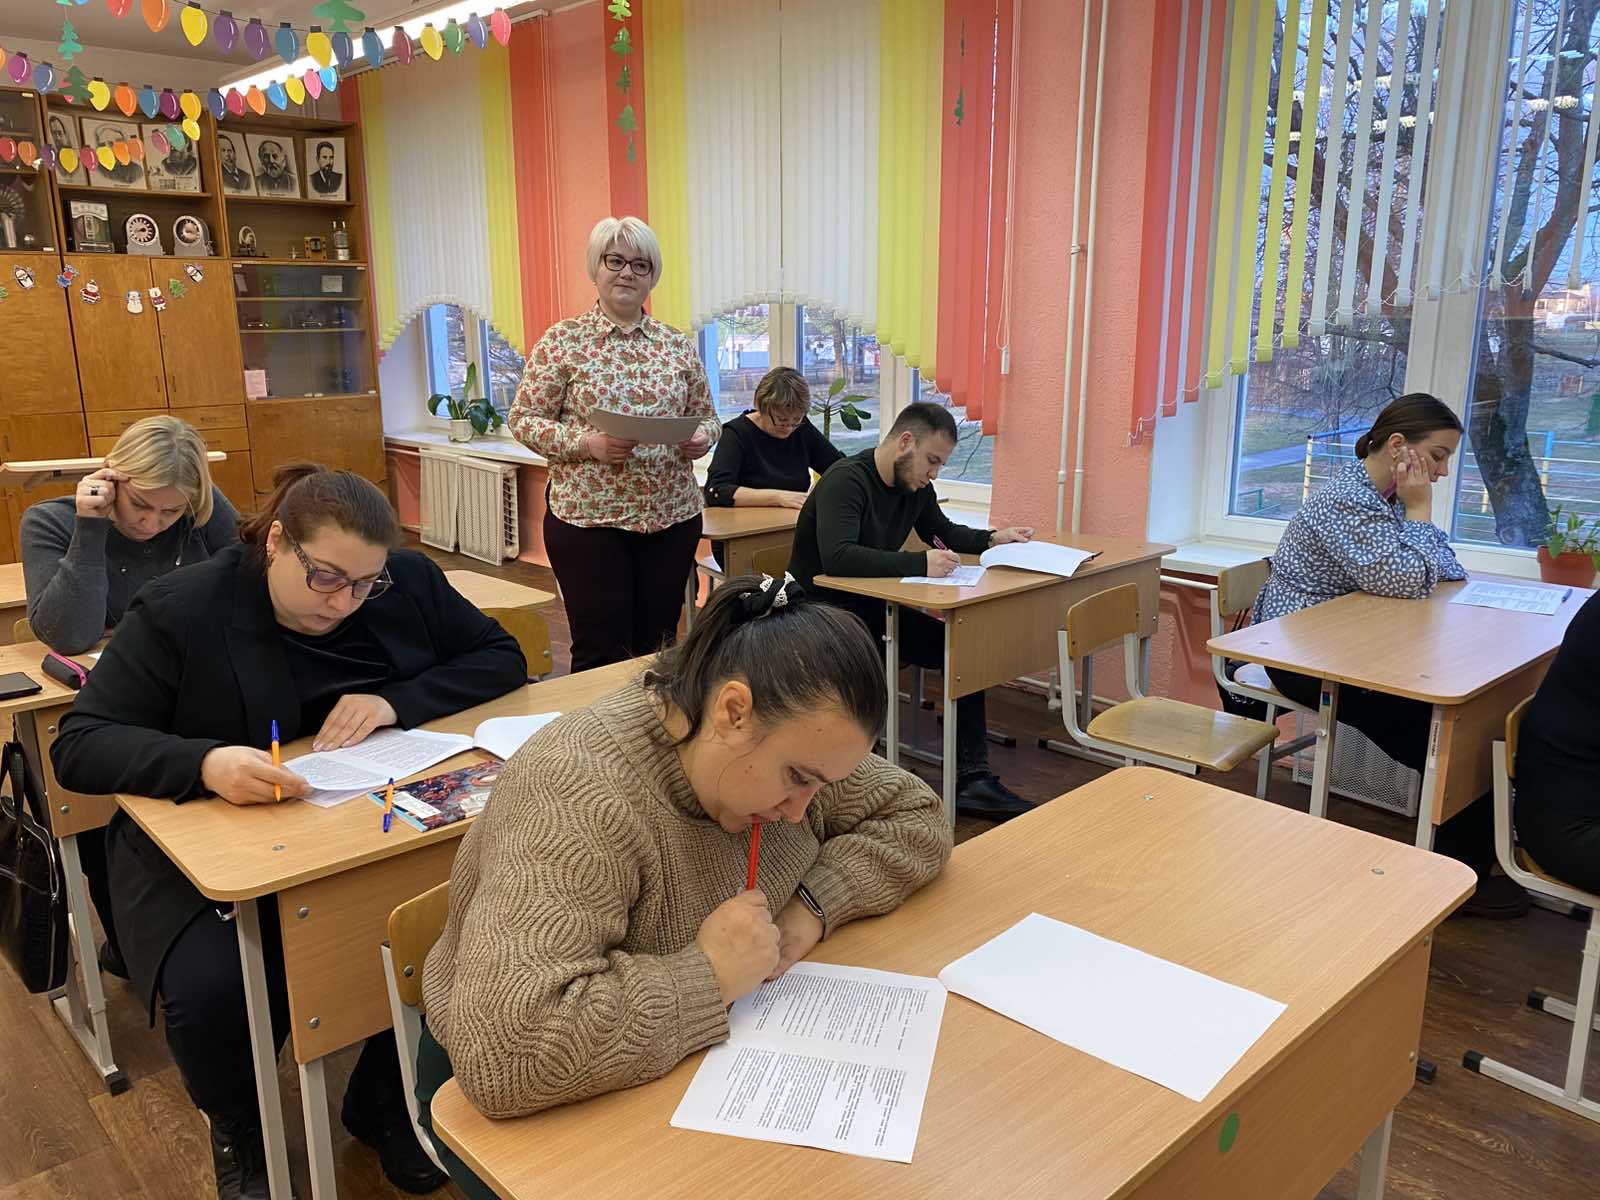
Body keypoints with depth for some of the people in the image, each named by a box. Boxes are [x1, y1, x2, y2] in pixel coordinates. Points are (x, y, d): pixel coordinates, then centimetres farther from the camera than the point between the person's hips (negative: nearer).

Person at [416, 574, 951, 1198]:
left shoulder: (785, 743, -11)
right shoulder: (578, 801, -33)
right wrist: (706, 975, -34)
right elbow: (500, 1051, -41)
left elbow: (917, 817, -1)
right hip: (565, 1103, -5)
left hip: (710, 1057, 5)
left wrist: (814, 905, -16)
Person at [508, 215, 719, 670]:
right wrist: (588, 444, -19)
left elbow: (707, 416, 15)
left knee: (658, 646, 11)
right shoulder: (562, 340, -2)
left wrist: (702, 437, -8)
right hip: (587, 517, -3)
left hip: (672, 515, 4)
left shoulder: (678, 346, 8)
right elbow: (523, 420, -3)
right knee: (600, 651, 1)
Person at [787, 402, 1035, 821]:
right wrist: (919, 563, -37)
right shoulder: (846, 481, -20)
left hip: (872, 608, 8)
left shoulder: (916, 487, 6)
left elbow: (944, 531, 24)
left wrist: (993, 539, 5)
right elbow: (837, 557, -36)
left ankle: (972, 779, -5)